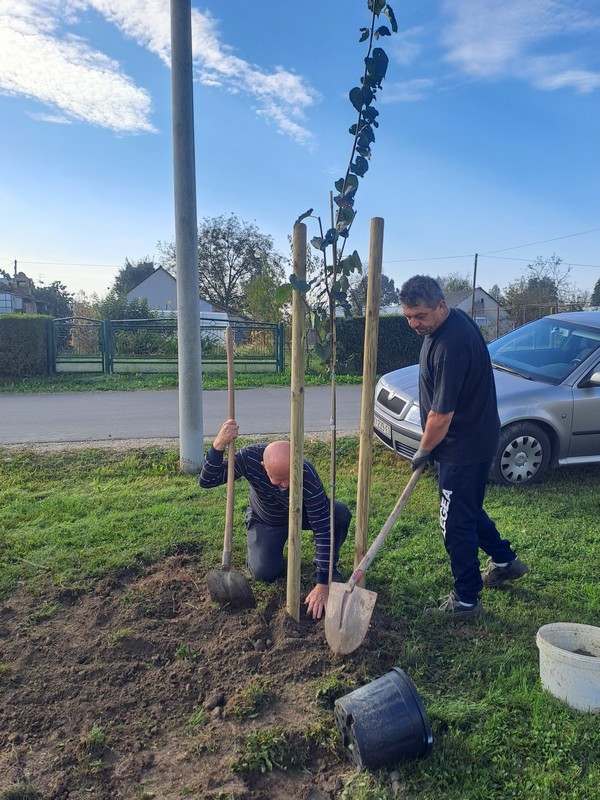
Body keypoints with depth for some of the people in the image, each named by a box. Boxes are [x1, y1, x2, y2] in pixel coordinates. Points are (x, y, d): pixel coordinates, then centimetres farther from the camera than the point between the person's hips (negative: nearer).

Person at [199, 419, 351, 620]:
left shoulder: (308, 477, -40)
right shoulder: (250, 457, -35)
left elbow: (323, 529, -36)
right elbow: (206, 481, -31)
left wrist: (322, 585, -36)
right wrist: (218, 445, -51)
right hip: (265, 520, 1)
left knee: (341, 514, -29)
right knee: (264, 573, -20)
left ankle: (328, 566, 0)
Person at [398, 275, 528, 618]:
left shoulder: (451, 345, -30)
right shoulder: (454, 319, 3)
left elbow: (441, 415, -26)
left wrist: (424, 451, -9)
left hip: (465, 446, -10)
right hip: (474, 438, 10)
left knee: (456, 523, 3)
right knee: (468, 509, 25)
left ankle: (466, 600, 19)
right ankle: (506, 561, 44)